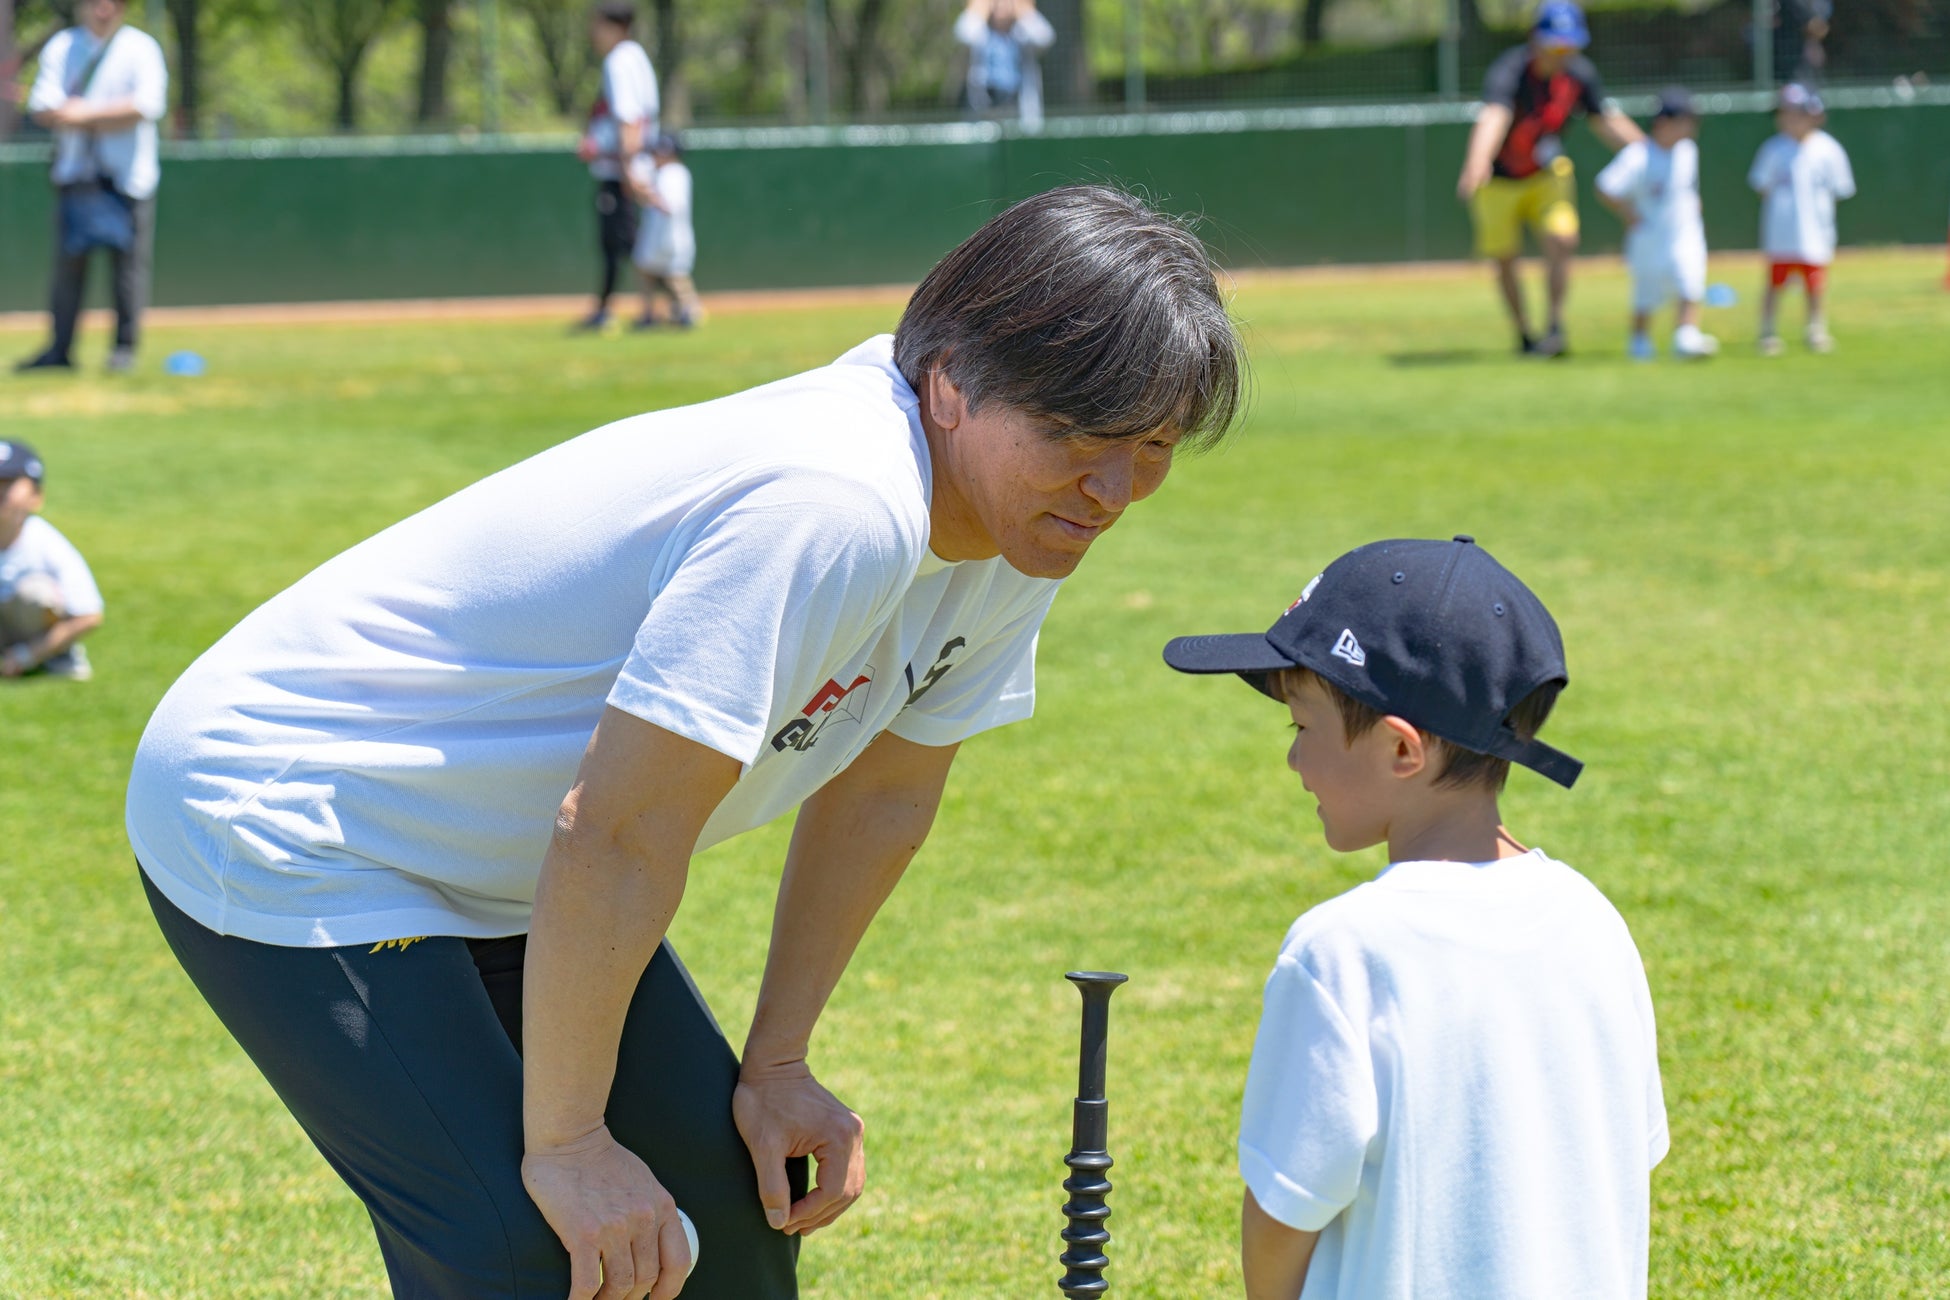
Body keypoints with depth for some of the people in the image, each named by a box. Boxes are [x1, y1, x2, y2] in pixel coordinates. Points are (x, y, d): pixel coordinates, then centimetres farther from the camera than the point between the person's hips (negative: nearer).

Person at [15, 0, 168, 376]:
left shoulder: (141, 48, 0)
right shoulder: (61, 47, 8)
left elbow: (148, 106, -14)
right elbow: (42, 107, -2)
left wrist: (86, 114, -15)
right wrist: (108, 121, -14)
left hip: (128, 175, -2)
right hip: (76, 174, 3)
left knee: (129, 263, -4)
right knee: (68, 262, 1)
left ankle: (125, 348, 4)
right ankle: (59, 350, 6)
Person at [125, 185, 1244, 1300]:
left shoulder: (1020, 518, -5)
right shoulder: (833, 508, -34)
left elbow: (879, 793, 8)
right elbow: (615, 840, -32)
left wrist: (777, 1066, 7)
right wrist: (565, 1138, -23)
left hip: (502, 873, 10)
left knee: (737, 1190, 12)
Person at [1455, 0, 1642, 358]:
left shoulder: (1579, 73, -14)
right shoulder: (1509, 70, -31)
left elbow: (1605, 121, 1)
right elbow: (1493, 116, -50)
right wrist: (1476, 164, -69)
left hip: (1548, 174, 3)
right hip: (1499, 180, -3)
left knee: (1561, 241, -20)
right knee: (1504, 259, 4)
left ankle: (1555, 326, -10)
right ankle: (1524, 335, 23)